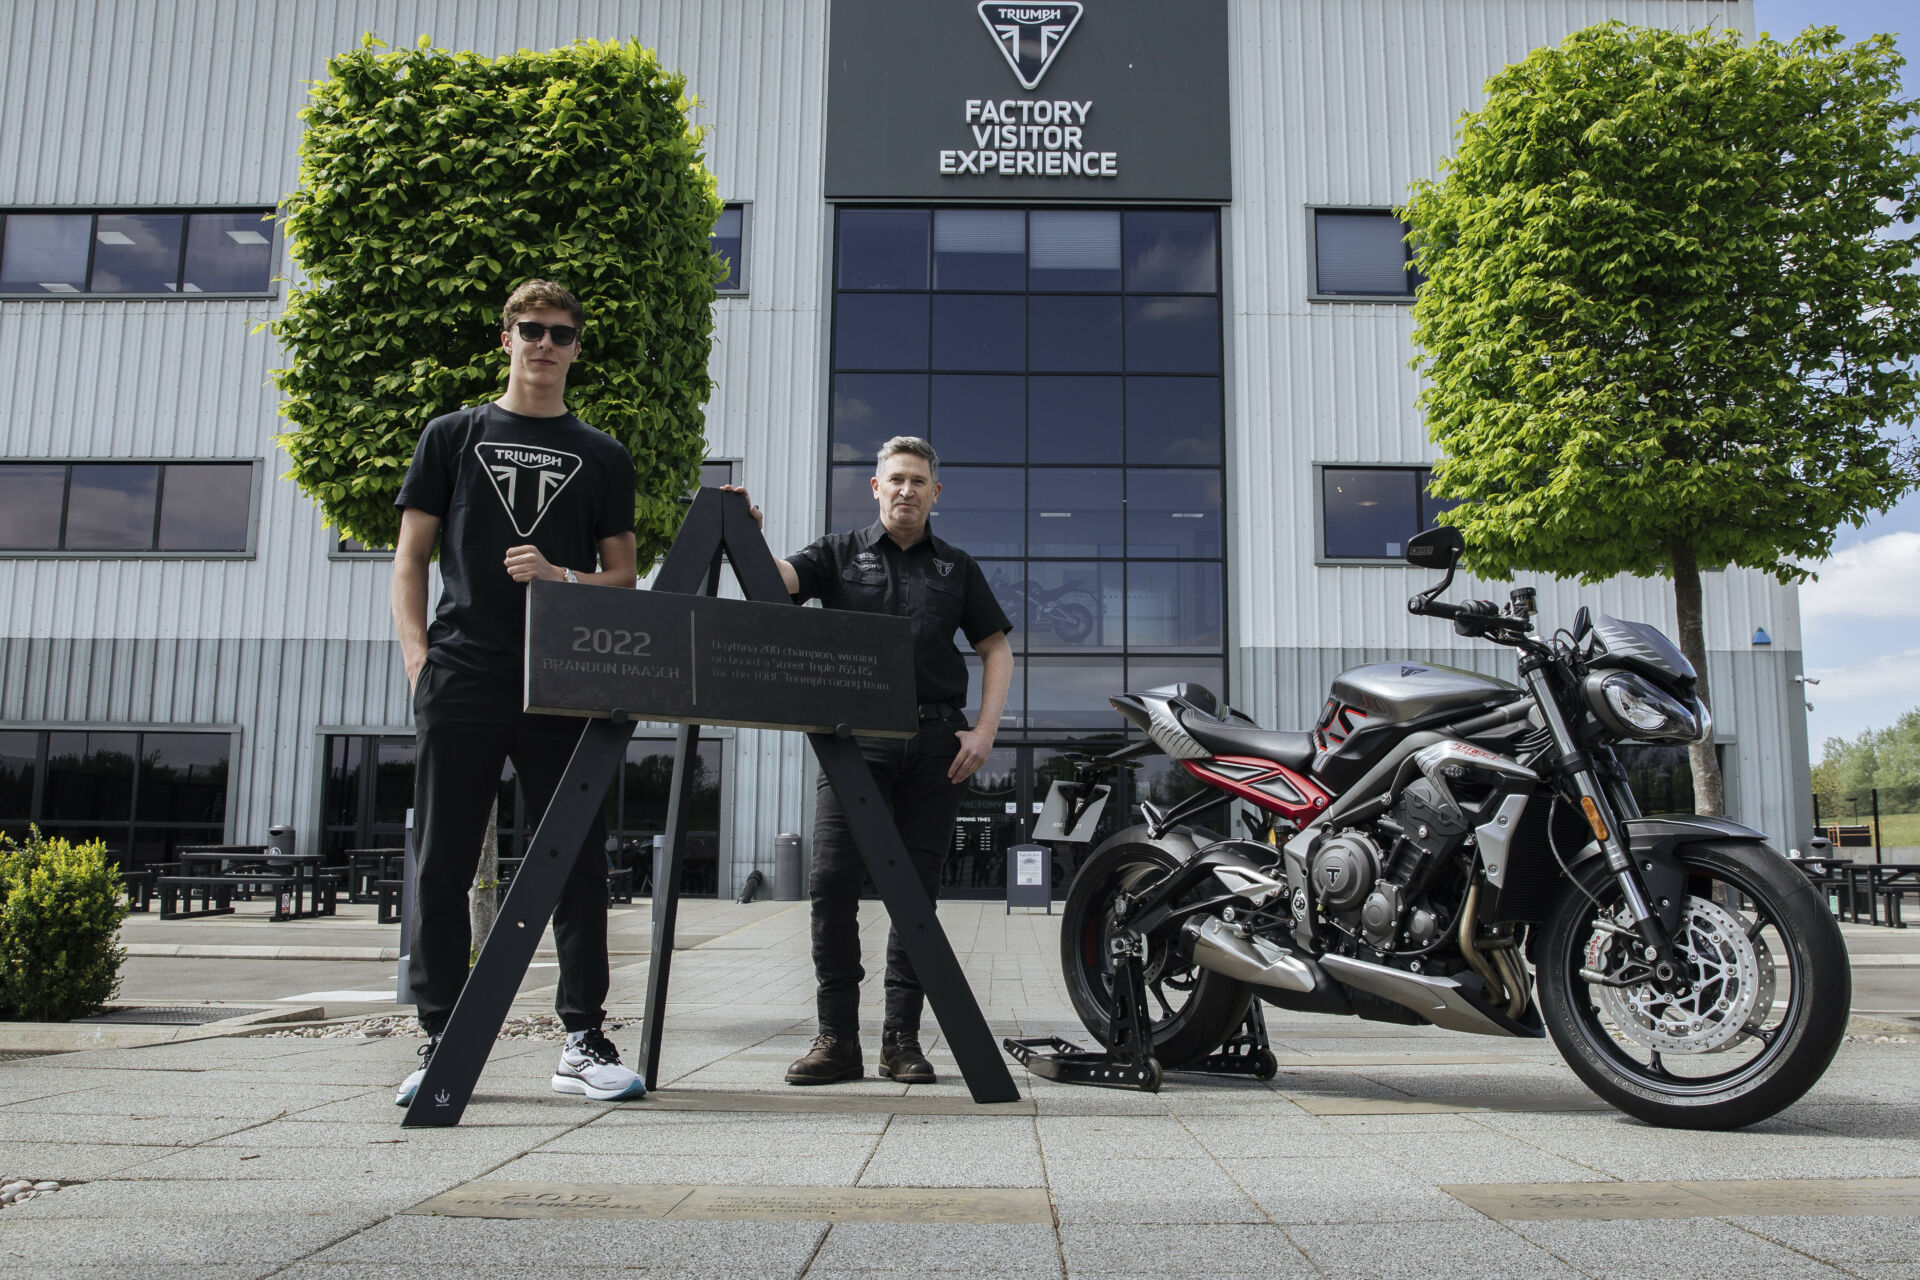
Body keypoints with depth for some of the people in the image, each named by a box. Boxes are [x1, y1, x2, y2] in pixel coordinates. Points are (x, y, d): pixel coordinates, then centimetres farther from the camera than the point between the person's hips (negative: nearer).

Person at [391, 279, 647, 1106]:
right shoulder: (452, 437, 14)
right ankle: (441, 1042, 12)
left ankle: (583, 1040, 8)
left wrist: (562, 577, -7)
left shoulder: (602, 457, 15)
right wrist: (418, 656, -3)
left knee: (577, 865, 0)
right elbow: (410, 558, 11)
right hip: (461, 679, 0)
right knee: (443, 866, 1)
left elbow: (624, 580, 13)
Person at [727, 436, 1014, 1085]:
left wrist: (985, 730, 4)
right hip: (854, 735, -1)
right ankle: (837, 1038, 0)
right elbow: (779, 579, -4)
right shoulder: (840, 554, 14)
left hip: (935, 741, 1)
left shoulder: (958, 567, 17)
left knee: (917, 887, 3)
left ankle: (902, 1038, 11)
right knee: (832, 882, -8)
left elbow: (997, 649, 16)